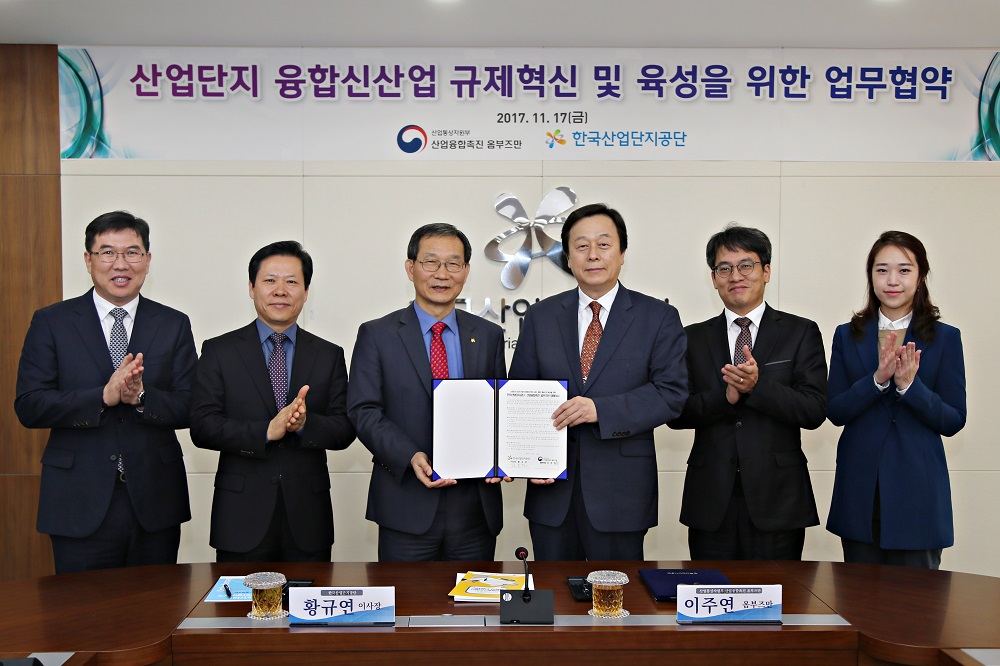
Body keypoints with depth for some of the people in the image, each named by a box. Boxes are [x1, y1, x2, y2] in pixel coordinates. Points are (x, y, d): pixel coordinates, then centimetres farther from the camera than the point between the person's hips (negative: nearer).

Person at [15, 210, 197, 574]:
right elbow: (28, 406, -6)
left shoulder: (174, 325, 6)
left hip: (155, 502, 2)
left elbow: (189, 407, 0)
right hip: (80, 505, -1)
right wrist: (104, 395, -19)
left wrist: (141, 395, -19)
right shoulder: (50, 323, 2)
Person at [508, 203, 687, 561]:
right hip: (552, 487, 2)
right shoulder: (540, 317, 9)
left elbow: (671, 393, -8)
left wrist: (601, 410, -20)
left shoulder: (659, 318, 1)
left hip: (621, 491, -2)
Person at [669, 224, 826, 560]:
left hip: (777, 499, -1)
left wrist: (758, 385, -20)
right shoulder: (694, 338, 9)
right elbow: (676, 413, 2)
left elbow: (814, 412, -6)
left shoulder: (801, 333, 4)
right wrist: (725, 396, -15)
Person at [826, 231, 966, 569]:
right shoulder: (847, 336, 6)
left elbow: (954, 421, -3)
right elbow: (836, 412, -1)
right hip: (860, 492, 2)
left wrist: (910, 385, -19)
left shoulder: (945, 338, 1)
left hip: (917, 493, -2)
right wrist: (878, 379, -17)